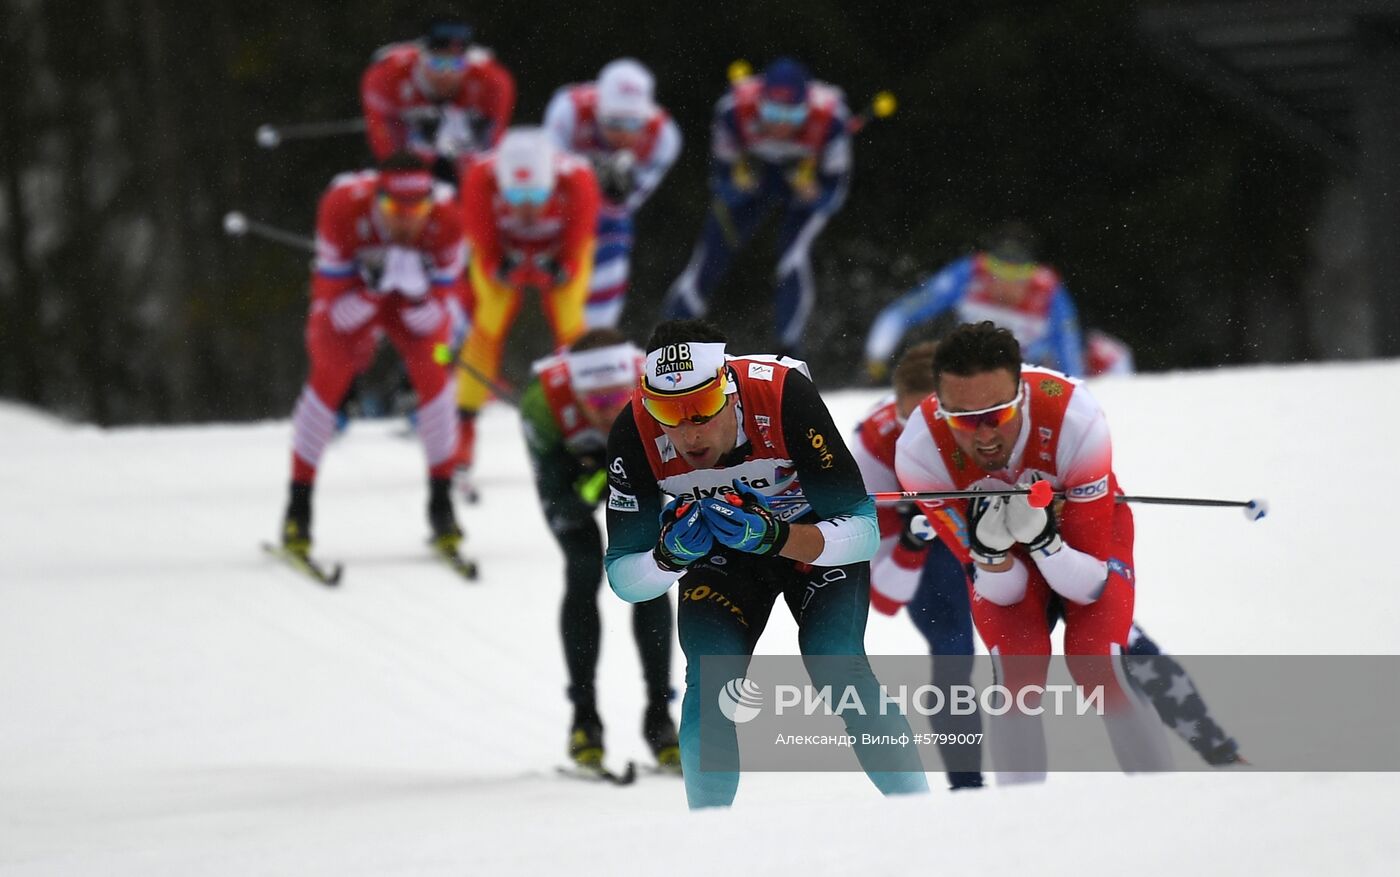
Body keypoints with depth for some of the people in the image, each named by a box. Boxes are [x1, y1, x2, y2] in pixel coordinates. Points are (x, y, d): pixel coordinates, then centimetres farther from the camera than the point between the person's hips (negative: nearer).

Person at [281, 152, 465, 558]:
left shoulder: (445, 220, -32)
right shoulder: (342, 209, -35)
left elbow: (435, 320, -25)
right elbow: (338, 313, -28)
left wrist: (417, 293, -45)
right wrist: (373, 287, -46)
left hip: (416, 300, 1)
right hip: (351, 289, -1)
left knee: (432, 368, -23)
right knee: (330, 371, -22)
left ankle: (441, 504, -10)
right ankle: (299, 509, -11)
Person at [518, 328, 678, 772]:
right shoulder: (544, 404, -40)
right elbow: (556, 509, -31)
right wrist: (588, 493, -50)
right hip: (566, 465, -1)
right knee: (584, 573, -17)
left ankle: (659, 713, -1)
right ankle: (584, 715, -7)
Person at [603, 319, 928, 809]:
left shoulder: (783, 395, -37)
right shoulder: (635, 433, -29)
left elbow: (863, 532, -32)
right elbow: (623, 576, -21)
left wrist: (774, 537, -49)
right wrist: (670, 554, -43)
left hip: (819, 529, -2)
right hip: (721, 552, 2)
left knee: (837, 668, -20)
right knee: (711, 677, -19)